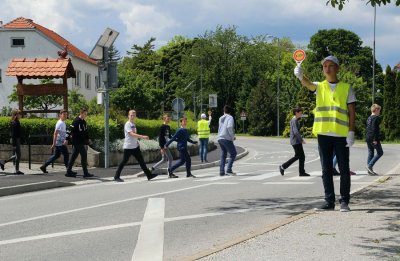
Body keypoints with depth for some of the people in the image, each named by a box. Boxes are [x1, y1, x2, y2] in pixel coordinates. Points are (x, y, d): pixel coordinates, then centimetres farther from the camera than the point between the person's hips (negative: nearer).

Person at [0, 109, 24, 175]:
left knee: (17, 155, 12)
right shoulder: (14, 123, -16)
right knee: (18, 155, -4)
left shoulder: (17, 122, 13)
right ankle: (17, 170, 2)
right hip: (15, 140, -10)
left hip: (17, 140, 10)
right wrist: (14, 144, -21)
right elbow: (13, 134, -19)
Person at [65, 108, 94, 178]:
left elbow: (86, 131, 21)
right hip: (77, 141, -9)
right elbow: (71, 130, -17)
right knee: (84, 155, -10)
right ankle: (85, 173, -9)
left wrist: (88, 139, 11)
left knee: (74, 156, 12)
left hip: (81, 142, 9)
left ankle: (69, 171, 18)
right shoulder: (76, 121, -15)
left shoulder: (83, 122, 13)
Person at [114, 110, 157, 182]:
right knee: (124, 161, 0)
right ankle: (116, 176, 10)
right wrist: (142, 137, -33)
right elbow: (132, 134, -26)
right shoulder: (127, 124, -14)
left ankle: (149, 175, 4)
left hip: (135, 146, 8)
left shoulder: (133, 124, 13)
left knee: (141, 161, 4)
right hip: (128, 147, -8)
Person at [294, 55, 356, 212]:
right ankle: (329, 201, 13)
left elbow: (352, 112, 2)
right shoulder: (319, 87, 9)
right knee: (326, 169, 6)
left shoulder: (346, 88, 5)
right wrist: (300, 76, -37)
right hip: (323, 134, 2)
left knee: (344, 169, 0)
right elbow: (307, 84, -14)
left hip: (341, 134, -2)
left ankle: (344, 201, 8)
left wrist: (351, 133, -8)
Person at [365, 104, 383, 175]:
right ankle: (370, 165, -10)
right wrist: (375, 139, -20)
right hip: (373, 139, -9)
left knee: (370, 153, 9)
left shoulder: (369, 118, 15)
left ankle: (370, 170, 8)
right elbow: (375, 129, -19)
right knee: (380, 152, 0)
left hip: (368, 138, 9)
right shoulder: (376, 118, -12)